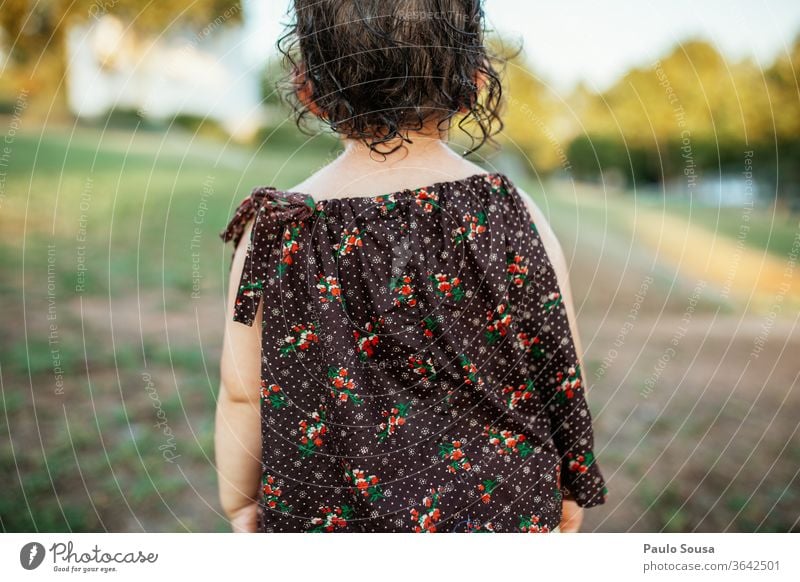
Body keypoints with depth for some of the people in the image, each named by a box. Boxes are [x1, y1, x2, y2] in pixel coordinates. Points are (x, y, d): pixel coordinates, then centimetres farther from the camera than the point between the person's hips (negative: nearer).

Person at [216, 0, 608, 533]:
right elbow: (563, 370, -5)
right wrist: (573, 488, 12)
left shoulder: (278, 230, -15)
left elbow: (241, 393, -7)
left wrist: (240, 500, 11)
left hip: (327, 513, 0)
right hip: (502, 508, 1)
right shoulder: (517, 217, -13)